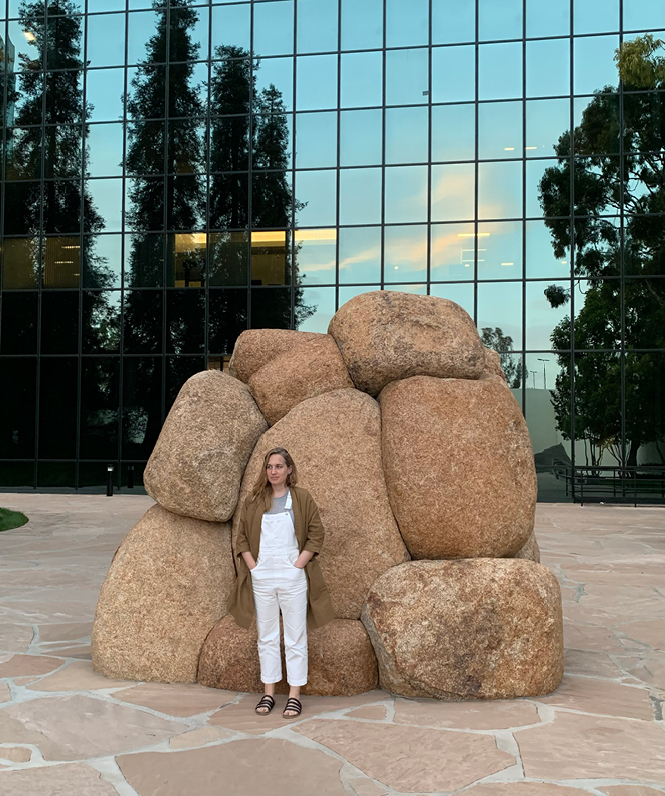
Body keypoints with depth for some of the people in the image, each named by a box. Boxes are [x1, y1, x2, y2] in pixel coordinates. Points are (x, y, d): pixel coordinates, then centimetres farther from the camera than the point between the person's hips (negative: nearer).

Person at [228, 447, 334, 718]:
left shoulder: (301, 498, 0)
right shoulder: (254, 500, 7)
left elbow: (316, 536, -2)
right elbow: (242, 537, 8)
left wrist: (298, 565, -10)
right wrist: (252, 566, -4)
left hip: (292, 576, -2)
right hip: (261, 578, 2)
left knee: (295, 637, 2)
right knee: (266, 636, 10)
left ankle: (294, 695, 10)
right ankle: (268, 693, 19)